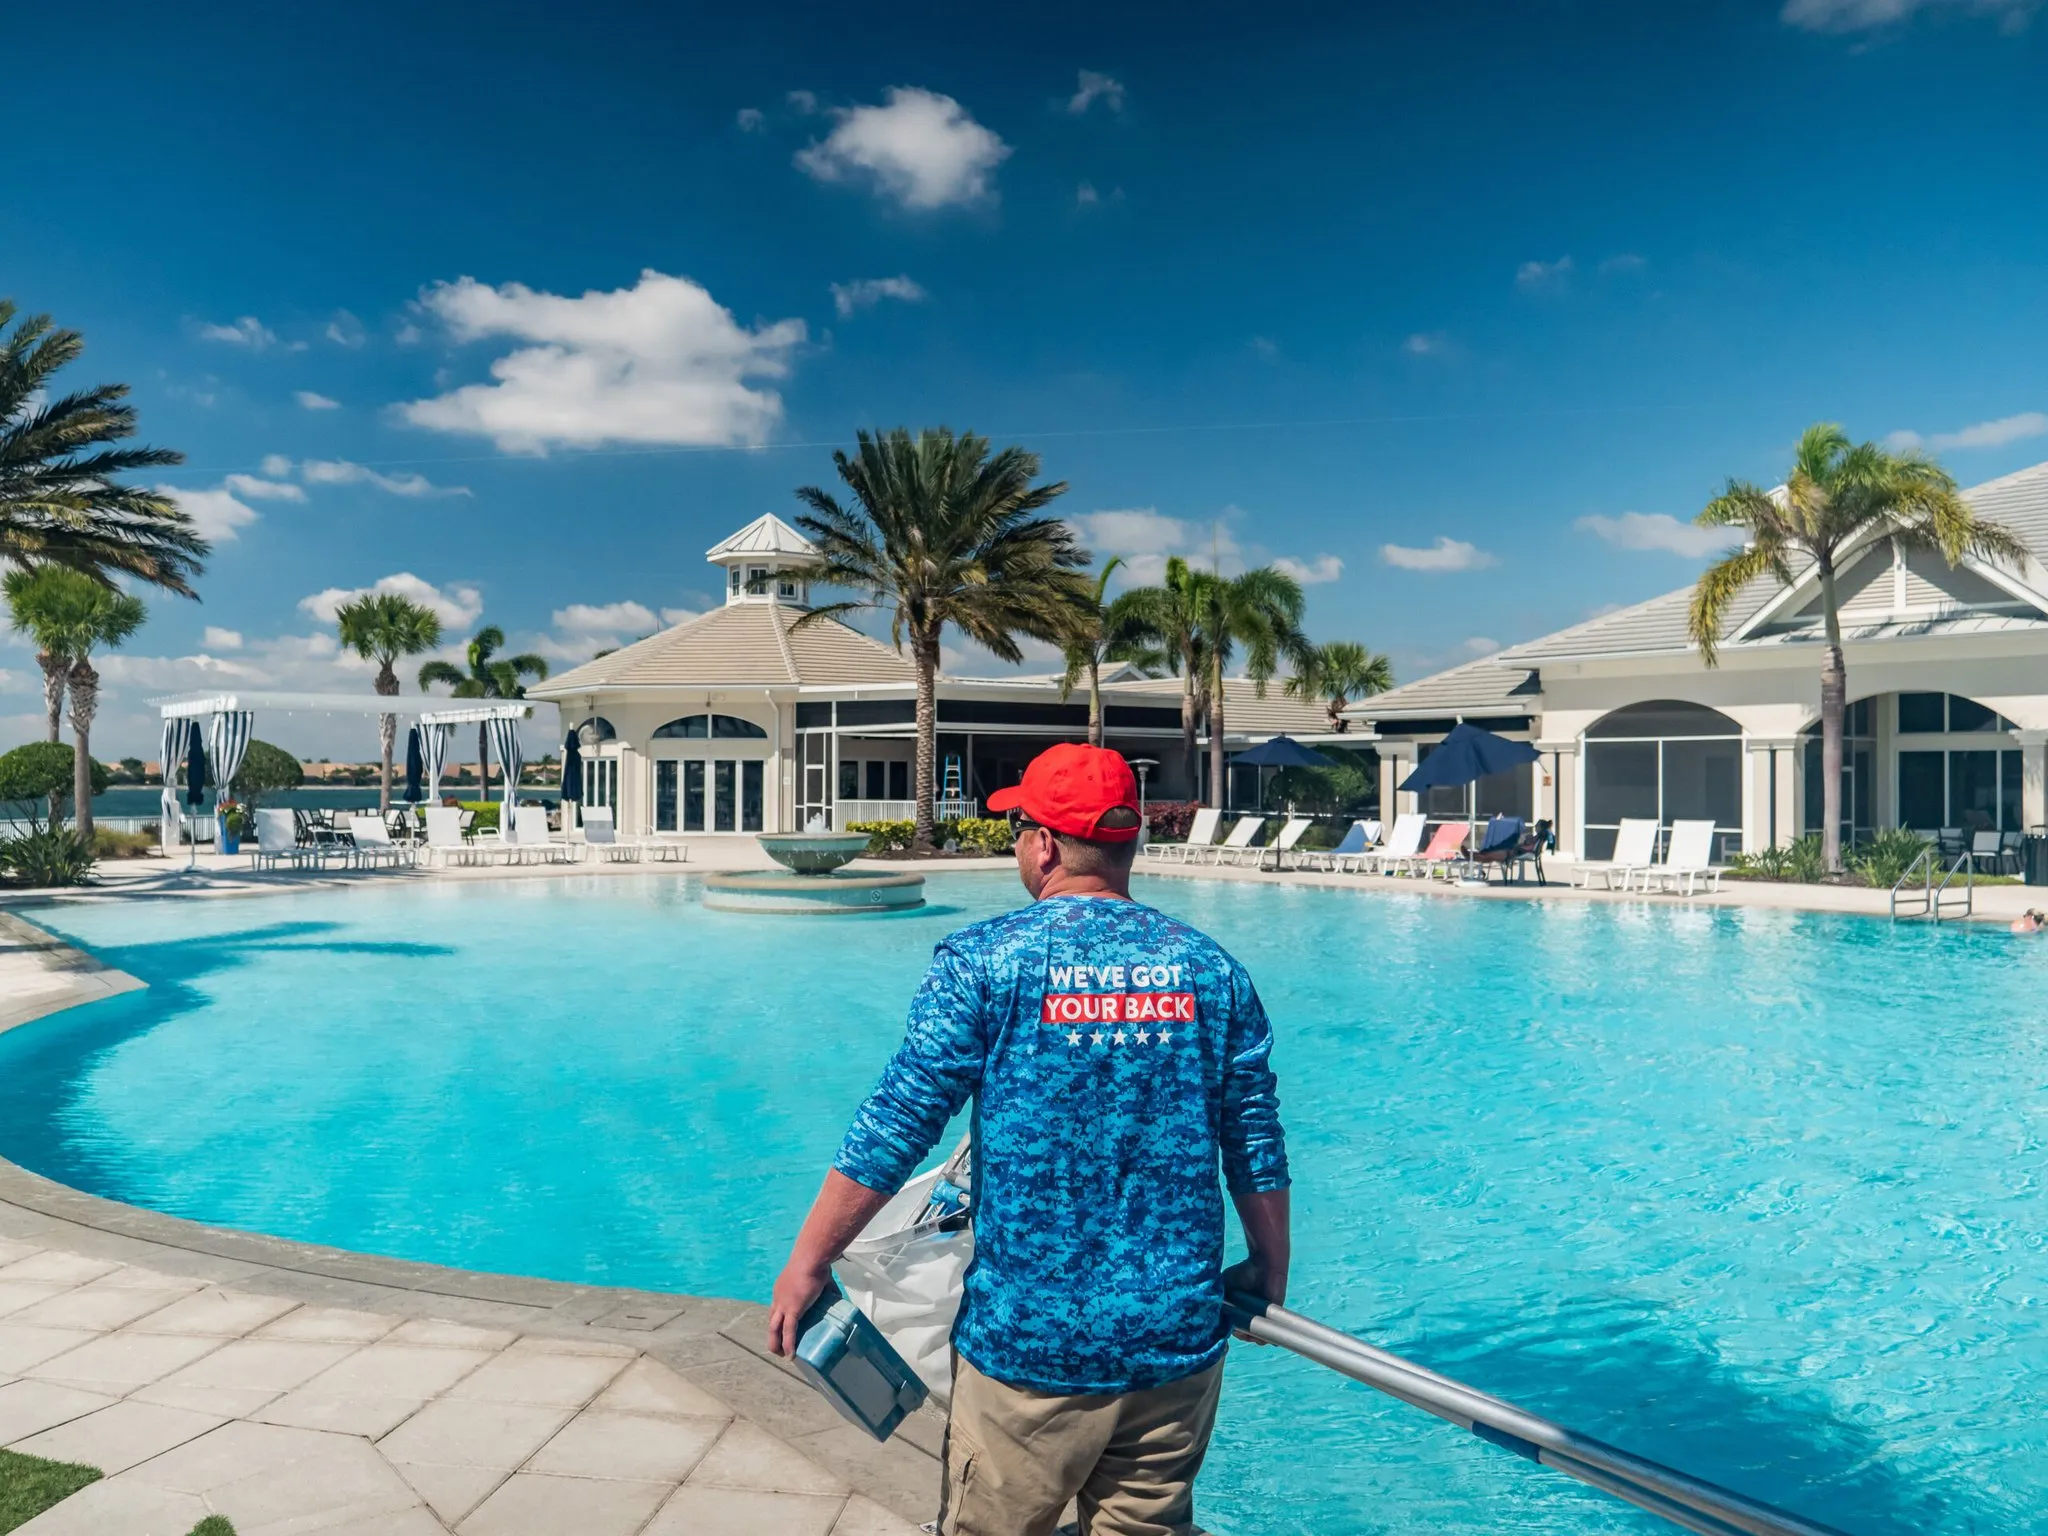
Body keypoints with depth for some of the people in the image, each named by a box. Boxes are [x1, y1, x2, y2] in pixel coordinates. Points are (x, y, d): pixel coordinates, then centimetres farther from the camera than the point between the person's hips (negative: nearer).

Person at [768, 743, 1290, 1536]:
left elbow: (895, 1128, -11)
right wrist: (1270, 1275, 20)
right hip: (1178, 1344, 4)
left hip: (1029, 1345, -3)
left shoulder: (985, 961, -11)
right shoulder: (1209, 966, -1)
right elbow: (1256, 1147, 4)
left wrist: (806, 1263, 1)